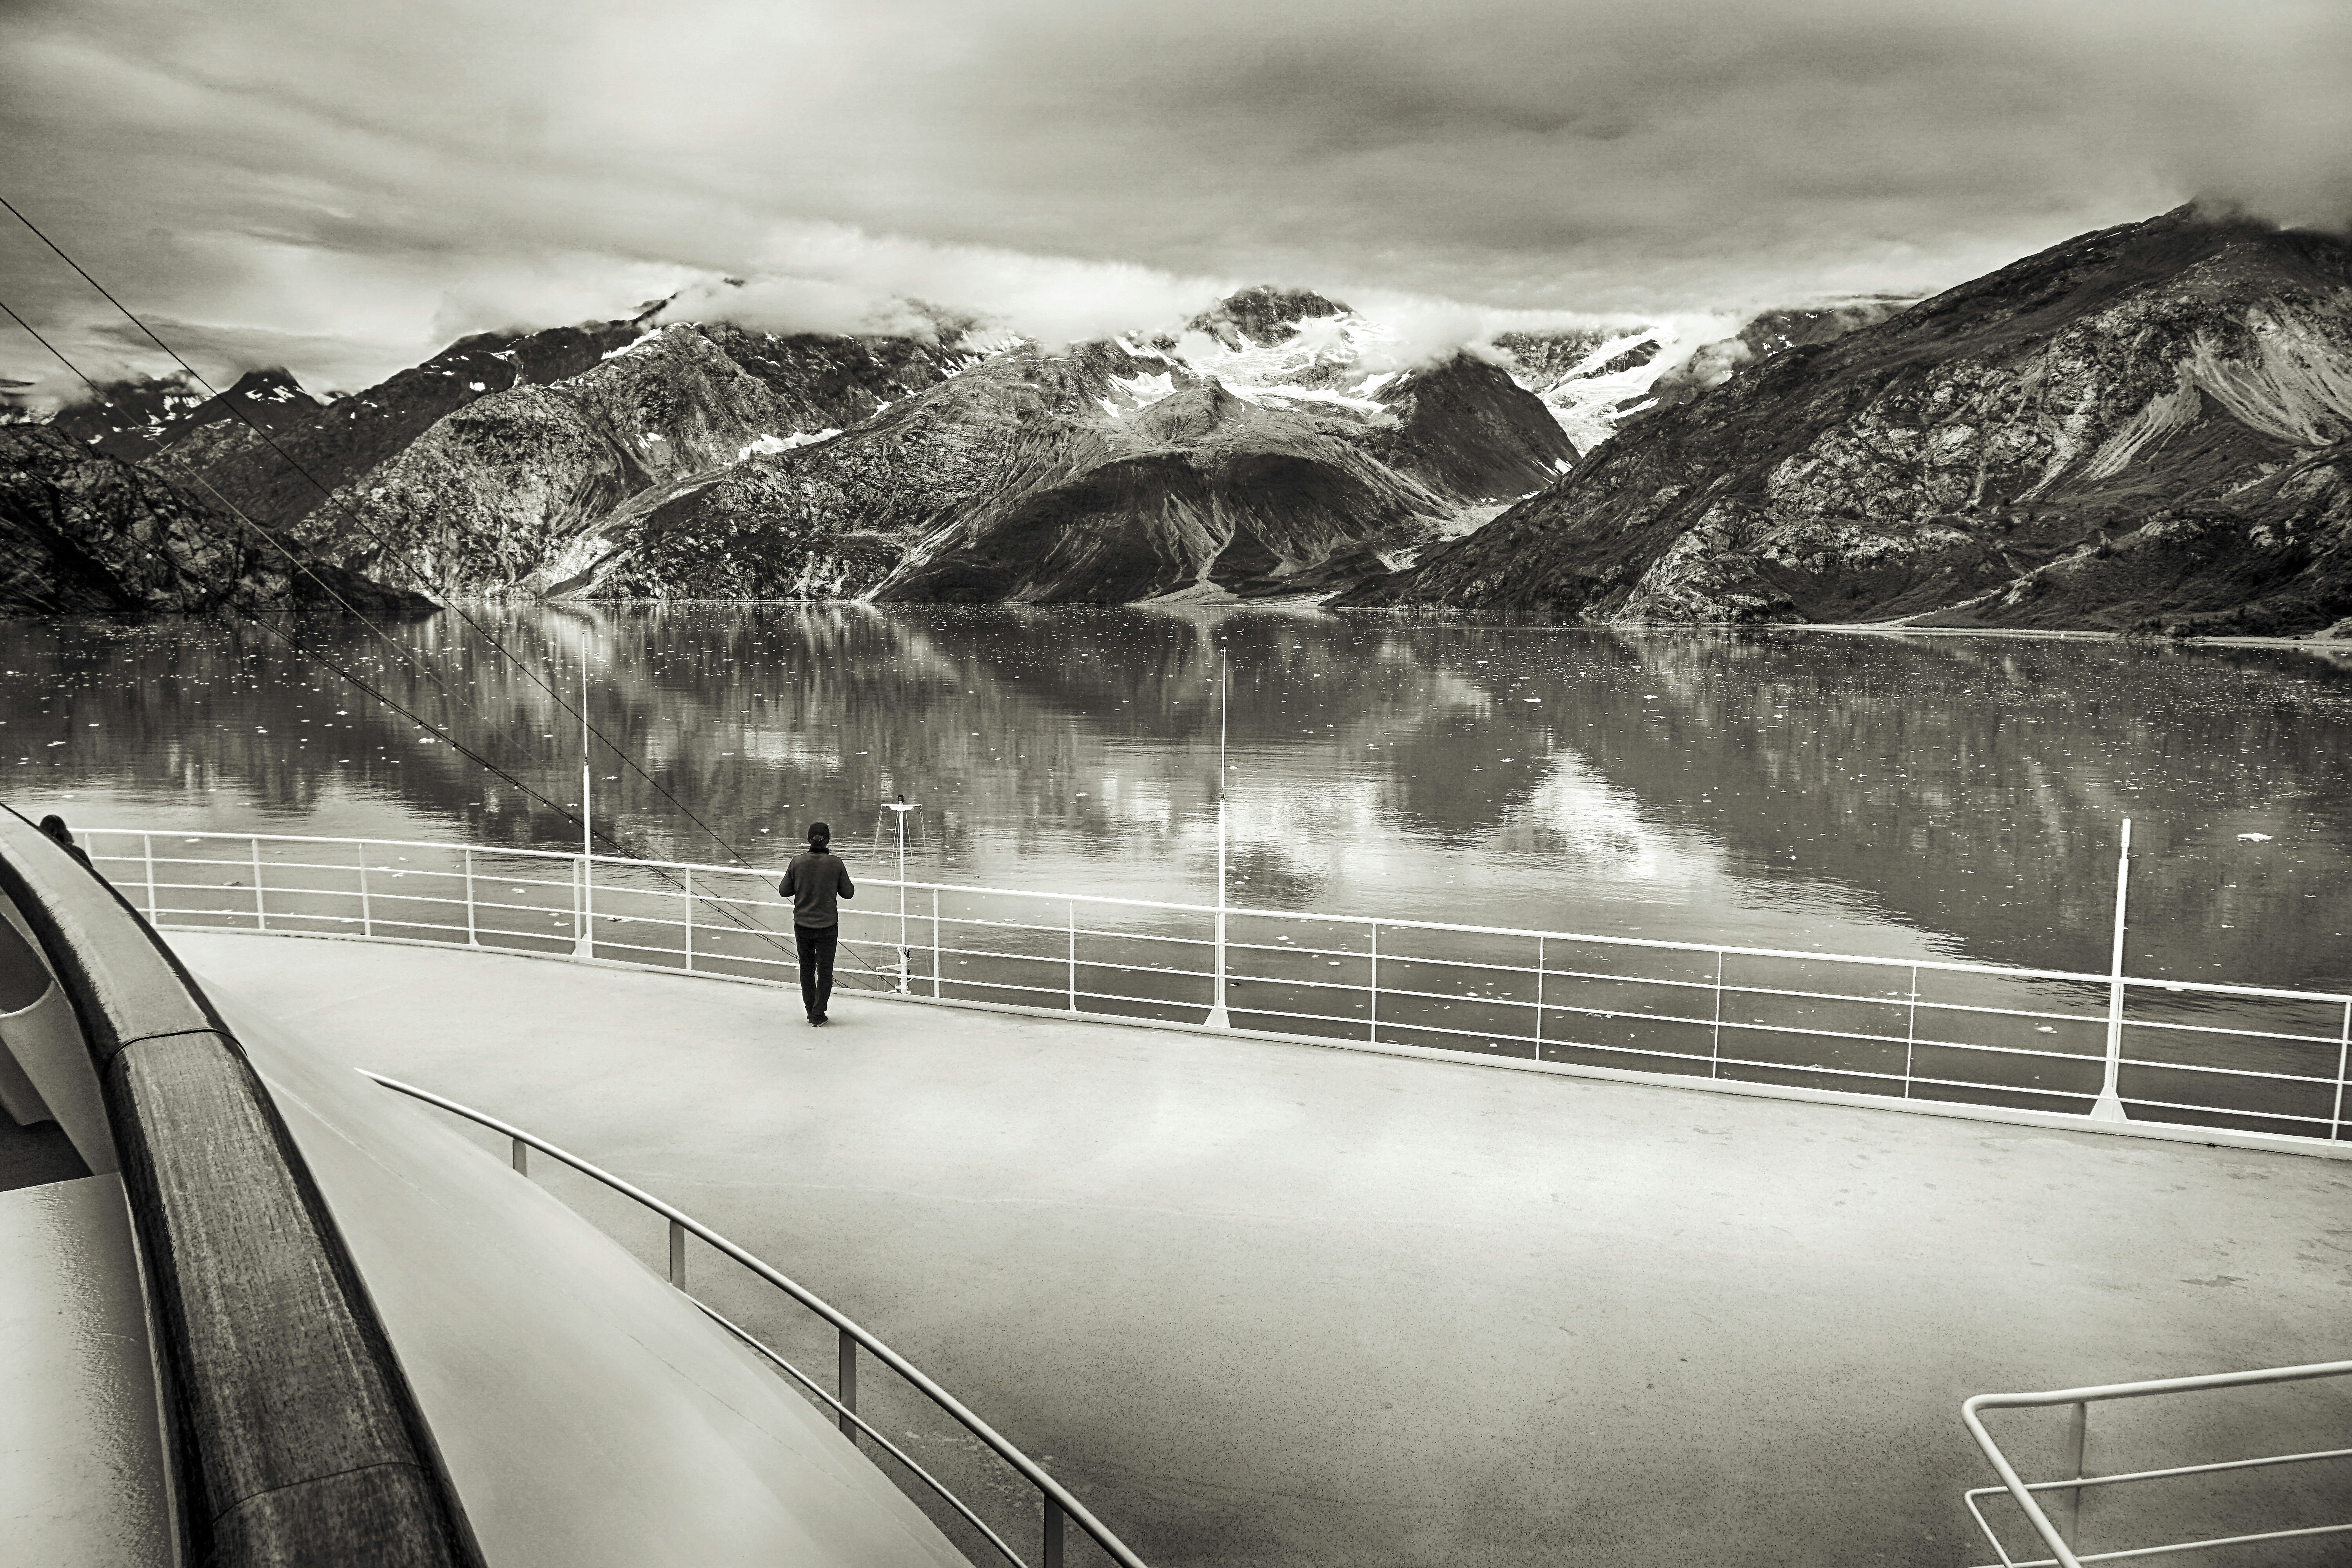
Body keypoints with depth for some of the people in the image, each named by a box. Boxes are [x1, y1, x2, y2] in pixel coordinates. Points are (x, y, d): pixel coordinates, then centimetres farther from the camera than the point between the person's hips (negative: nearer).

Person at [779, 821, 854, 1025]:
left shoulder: (798, 862, -9)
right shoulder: (836, 863, -12)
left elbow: (784, 890, -2)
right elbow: (848, 893, -5)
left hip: (802, 924, 2)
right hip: (827, 925, -2)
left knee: (807, 967, 19)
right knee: (825, 970, 10)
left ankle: (811, 1011, 25)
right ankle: (818, 1014, 10)